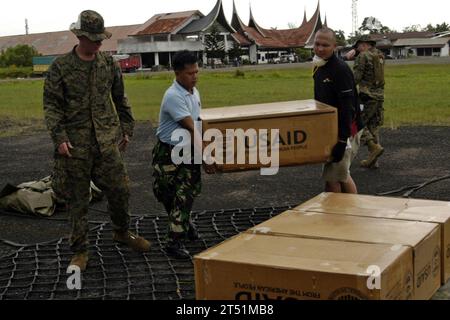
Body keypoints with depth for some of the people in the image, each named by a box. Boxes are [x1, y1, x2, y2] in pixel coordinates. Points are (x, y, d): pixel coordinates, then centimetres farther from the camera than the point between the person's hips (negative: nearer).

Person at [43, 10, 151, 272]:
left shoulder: (109, 64, 6)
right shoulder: (61, 67, -5)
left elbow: (121, 99, 16)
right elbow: (51, 105, -5)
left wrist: (127, 129, 16)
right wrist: (59, 138, -15)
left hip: (107, 141, 3)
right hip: (76, 144, -3)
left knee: (120, 189, 5)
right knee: (78, 200, 5)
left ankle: (122, 232, 32)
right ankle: (80, 252, 17)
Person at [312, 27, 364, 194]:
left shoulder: (341, 69, -18)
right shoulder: (318, 69, 11)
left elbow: (347, 108, -24)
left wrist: (342, 140, -27)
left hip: (345, 130, -9)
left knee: (332, 176, -7)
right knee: (340, 174, 15)